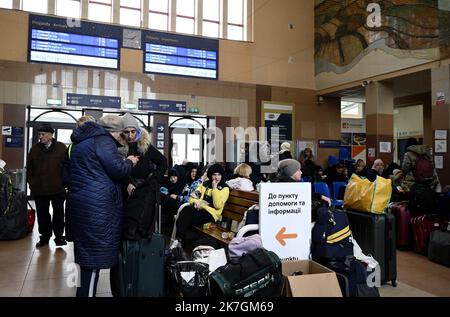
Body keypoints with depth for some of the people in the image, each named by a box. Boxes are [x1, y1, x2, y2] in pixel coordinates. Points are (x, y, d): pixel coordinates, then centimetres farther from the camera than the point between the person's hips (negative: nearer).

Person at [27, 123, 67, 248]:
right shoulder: (35, 149, 7)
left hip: (58, 188, -2)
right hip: (39, 189, 3)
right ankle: (44, 236, 23)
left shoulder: (61, 147, -2)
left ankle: (59, 236, 20)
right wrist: (32, 183, 2)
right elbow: (29, 168, 10)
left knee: (58, 213, 8)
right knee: (42, 213, 10)